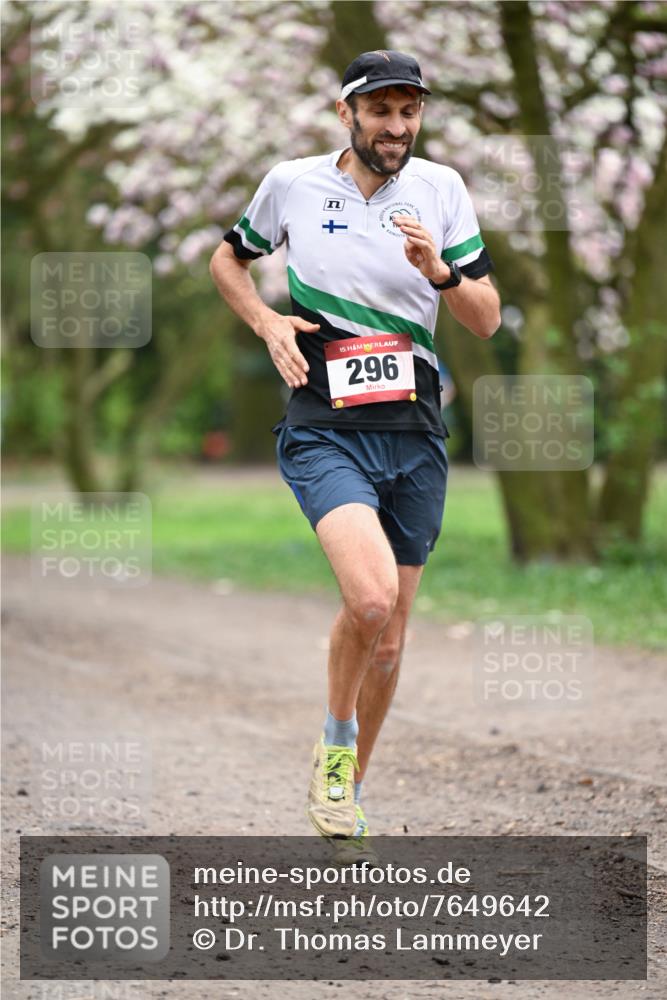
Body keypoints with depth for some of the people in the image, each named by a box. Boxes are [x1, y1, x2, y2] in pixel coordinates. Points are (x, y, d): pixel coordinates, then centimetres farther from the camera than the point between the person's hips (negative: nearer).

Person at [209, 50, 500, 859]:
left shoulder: (441, 189, 3)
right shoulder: (292, 184, 0)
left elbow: (487, 320, 2)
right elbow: (228, 260, 18)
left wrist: (439, 271, -17)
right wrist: (267, 322, -1)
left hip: (415, 436, 3)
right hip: (325, 434, -3)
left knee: (387, 635, 8)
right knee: (372, 596, -26)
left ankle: (349, 788, 29)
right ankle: (335, 739, 1)